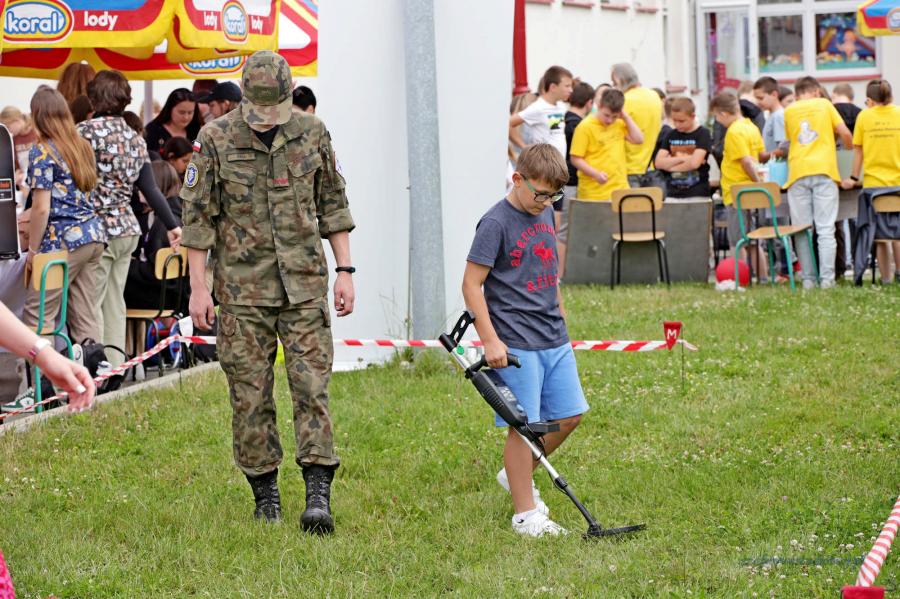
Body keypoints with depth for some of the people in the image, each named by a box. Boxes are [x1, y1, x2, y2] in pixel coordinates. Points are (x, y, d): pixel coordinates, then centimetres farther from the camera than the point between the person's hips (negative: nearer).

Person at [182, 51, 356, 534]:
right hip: (242, 286, -1)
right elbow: (197, 216, -1)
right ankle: (264, 492, 13)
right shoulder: (216, 140, -4)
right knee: (250, 394, 3)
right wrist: (198, 287, -4)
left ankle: (318, 493, -8)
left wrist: (345, 270, 6)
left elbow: (333, 204, 11)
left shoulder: (312, 134, 3)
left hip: (304, 283, 1)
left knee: (312, 386, -6)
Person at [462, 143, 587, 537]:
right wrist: (490, 340, -17)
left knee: (569, 415, 10)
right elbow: (471, 284, -13)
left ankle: (516, 475, 29)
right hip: (516, 344, -8)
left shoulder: (545, 214, 11)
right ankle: (525, 512, 5)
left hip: (554, 340, 8)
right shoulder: (496, 223, -13)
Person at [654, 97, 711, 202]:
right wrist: (681, 158, -10)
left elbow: (694, 163, -15)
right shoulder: (671, 135, 11)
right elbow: (659, 162, 3)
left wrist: (670, 164, -2)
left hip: (697, 194, -4)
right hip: (673, 194, 4)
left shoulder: (703, 134, -3)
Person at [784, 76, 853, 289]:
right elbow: (844, 132, 3)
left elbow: (789, 138, 16)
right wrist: (849, 147, 23)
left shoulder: (789, 111, 12)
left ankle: (808, 279, -1)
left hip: (797, 173, 1)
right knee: (826, 229, -3)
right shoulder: (825, 104, 8)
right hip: (824, 170, -1)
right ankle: (827, 278, -10)